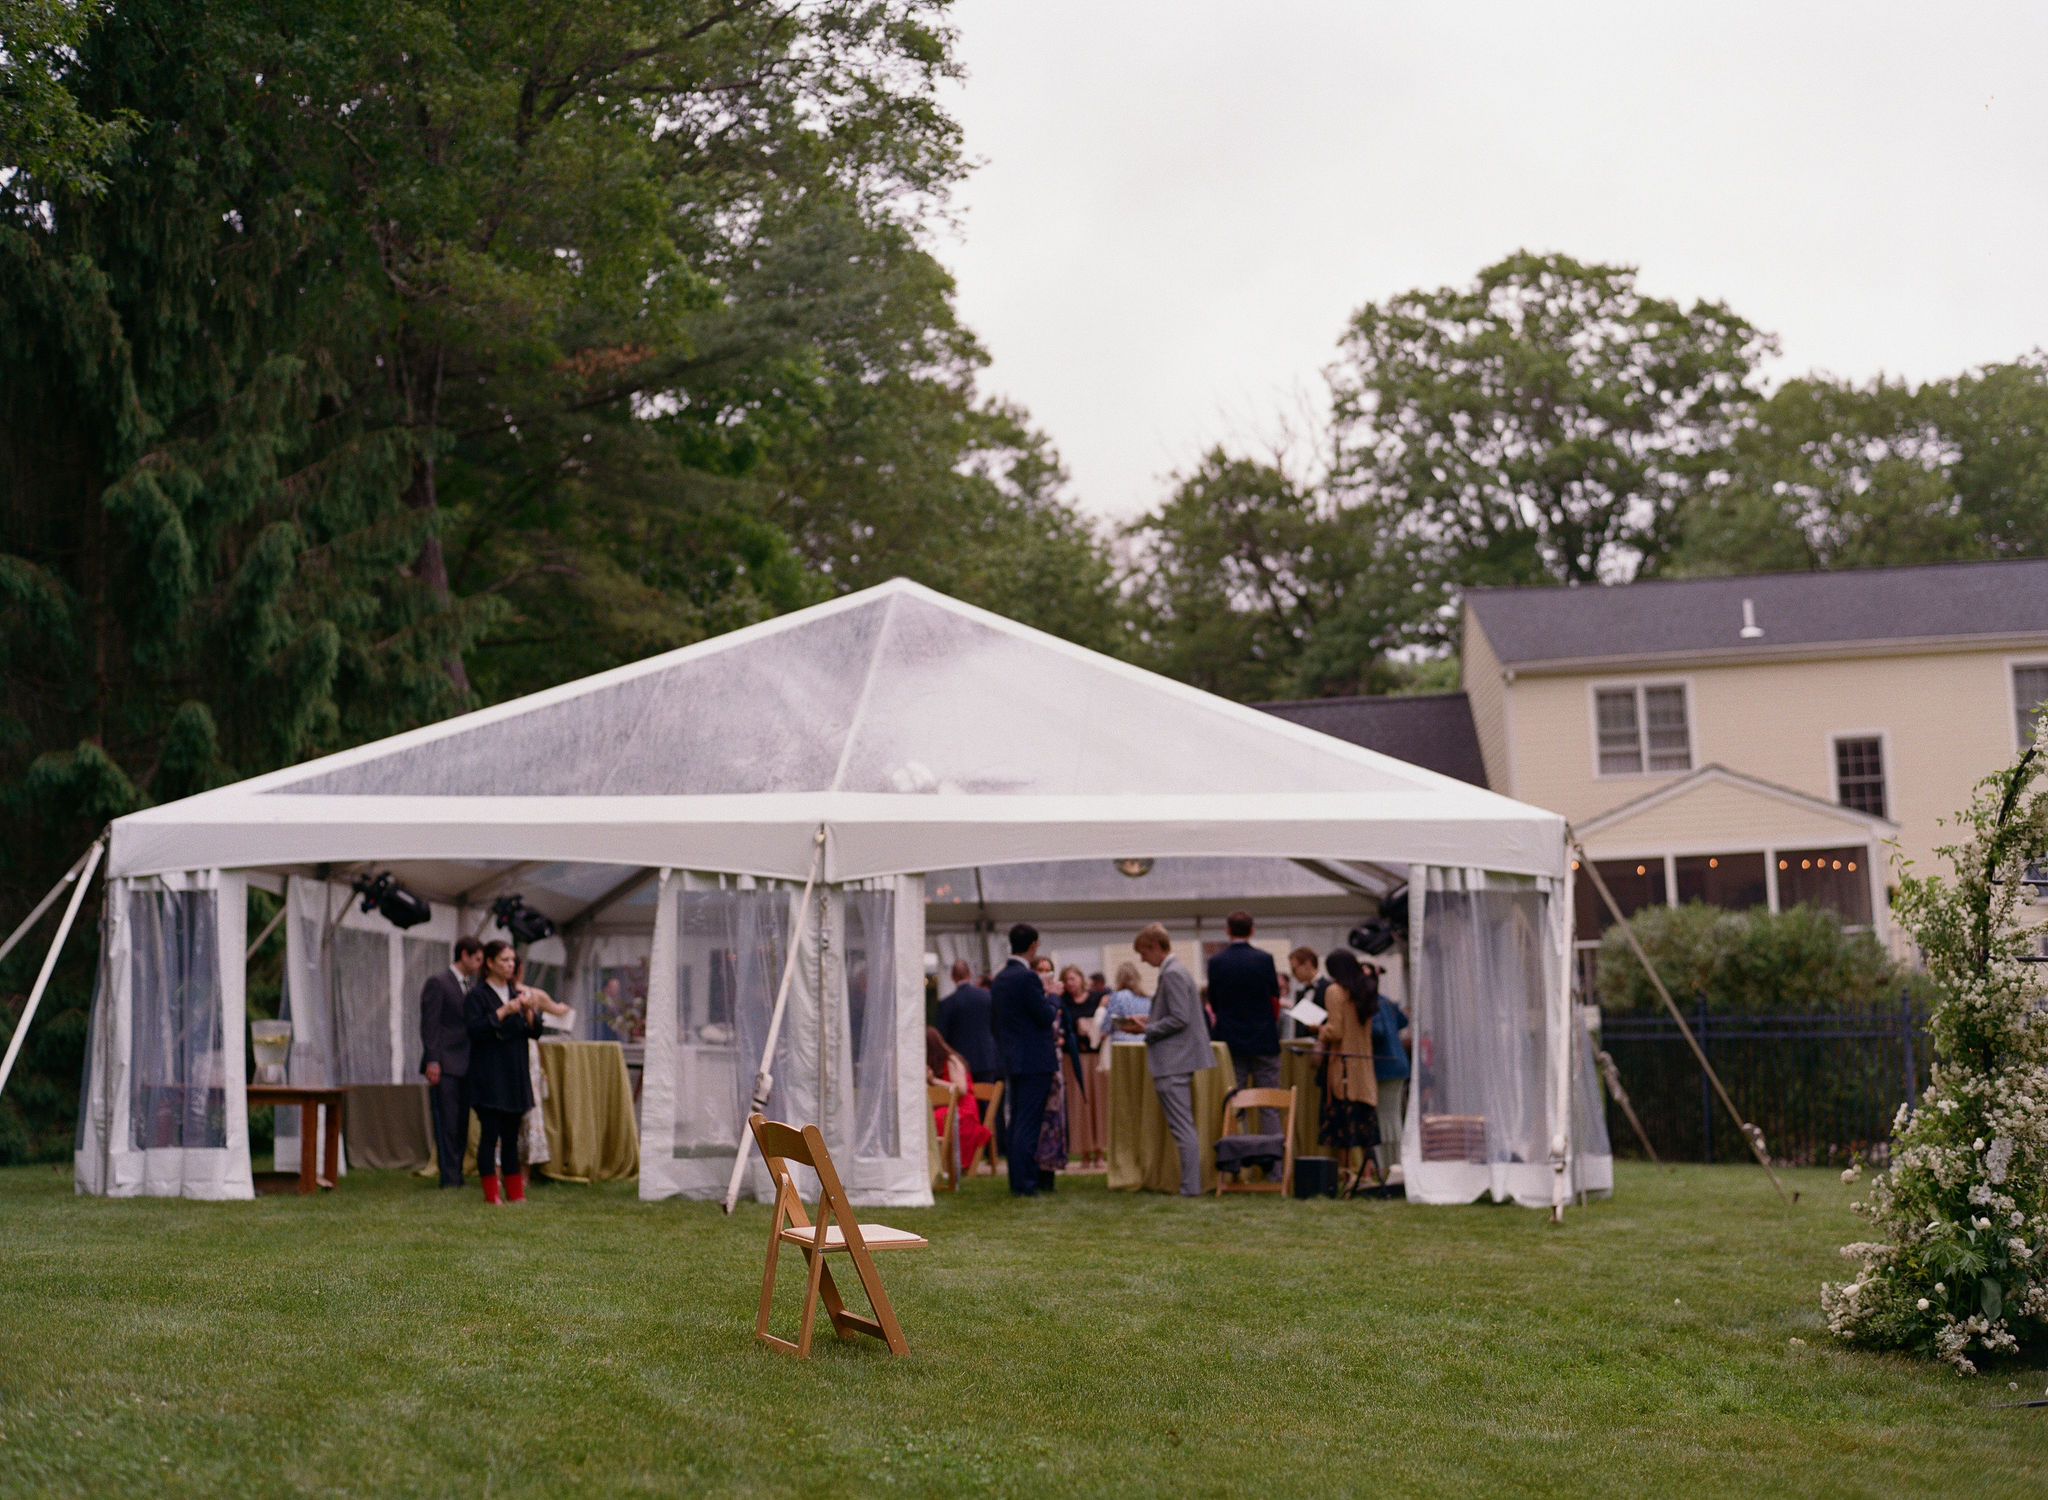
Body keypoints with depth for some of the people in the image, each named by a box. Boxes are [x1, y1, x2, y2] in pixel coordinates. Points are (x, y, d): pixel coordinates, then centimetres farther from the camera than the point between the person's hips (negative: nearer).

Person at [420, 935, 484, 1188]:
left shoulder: (469, 986, 19)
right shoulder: (438, 984, -5)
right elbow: (429, 1025, -10)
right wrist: (432, 1061, -17)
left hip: (464, 1066, 8)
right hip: (444, 1065, -8)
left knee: (461, 1124, 7)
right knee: (447, 1122, -7)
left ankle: (456, 1174, 11)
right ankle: (449, 1177, -6)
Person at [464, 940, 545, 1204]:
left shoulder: (516, 994, 14)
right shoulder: (477, 995, -4)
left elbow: (535, 1032, 9)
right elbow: (475, 1029, -16)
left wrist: (528, 1011, -9)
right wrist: (504, 1011, -20)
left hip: (514, 1074, 6)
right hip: (489, 1075, -6)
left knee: (511, 1136, 9)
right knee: (490, 1135, -6)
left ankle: (514, 1192, 12)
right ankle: (491, 1194, -2)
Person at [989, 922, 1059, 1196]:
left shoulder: (998, 980, 12)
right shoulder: (1027, 978, -16)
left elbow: (994, 1024, 17)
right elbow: (1047, 1017, -15)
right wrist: (1049, 996, 2)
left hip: (1012, 1060, 9)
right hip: (1035, 1061, -9)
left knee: (1017, 1123, 12)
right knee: (1028, 1124, -7)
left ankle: (1017, 1182, 15)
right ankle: (1023, 1184, -8)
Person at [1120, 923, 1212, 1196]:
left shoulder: (1173, 974, -15)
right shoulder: (1175, 971, 17)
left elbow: (1179, 1019, -22)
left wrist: (1145, 1029, -14)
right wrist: (1146, 1027, 13)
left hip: (1173, 1063, -11)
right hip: (1176, 1060, 11)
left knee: (1182, 1127, -9)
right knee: (1183, 1126, 14)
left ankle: (1191, 1186, -9)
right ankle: (1191, 1181, 18)